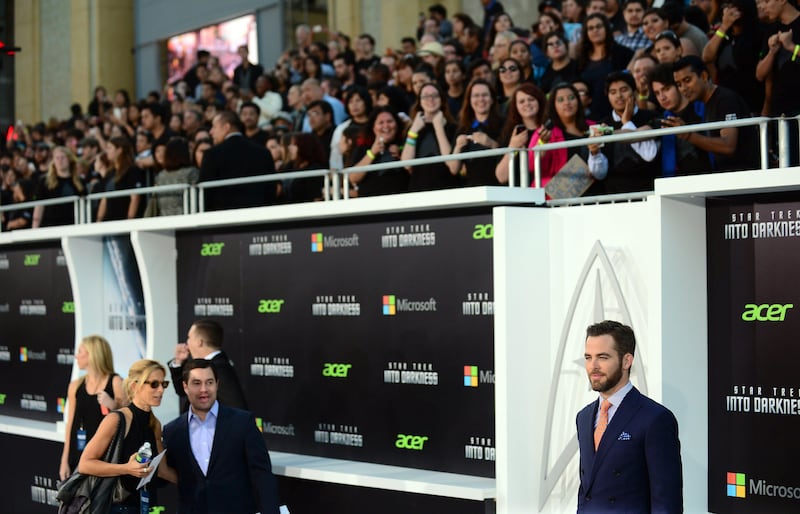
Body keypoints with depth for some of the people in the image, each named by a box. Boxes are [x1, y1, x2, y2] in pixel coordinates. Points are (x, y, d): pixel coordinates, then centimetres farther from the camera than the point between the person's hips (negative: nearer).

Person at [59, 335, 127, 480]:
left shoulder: (115, 383, -3)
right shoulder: (76, 386, 9)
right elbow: (71, 424, 12)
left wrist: (113, 405, -19)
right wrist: (65, 460, 9)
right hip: (78, 453, 4)